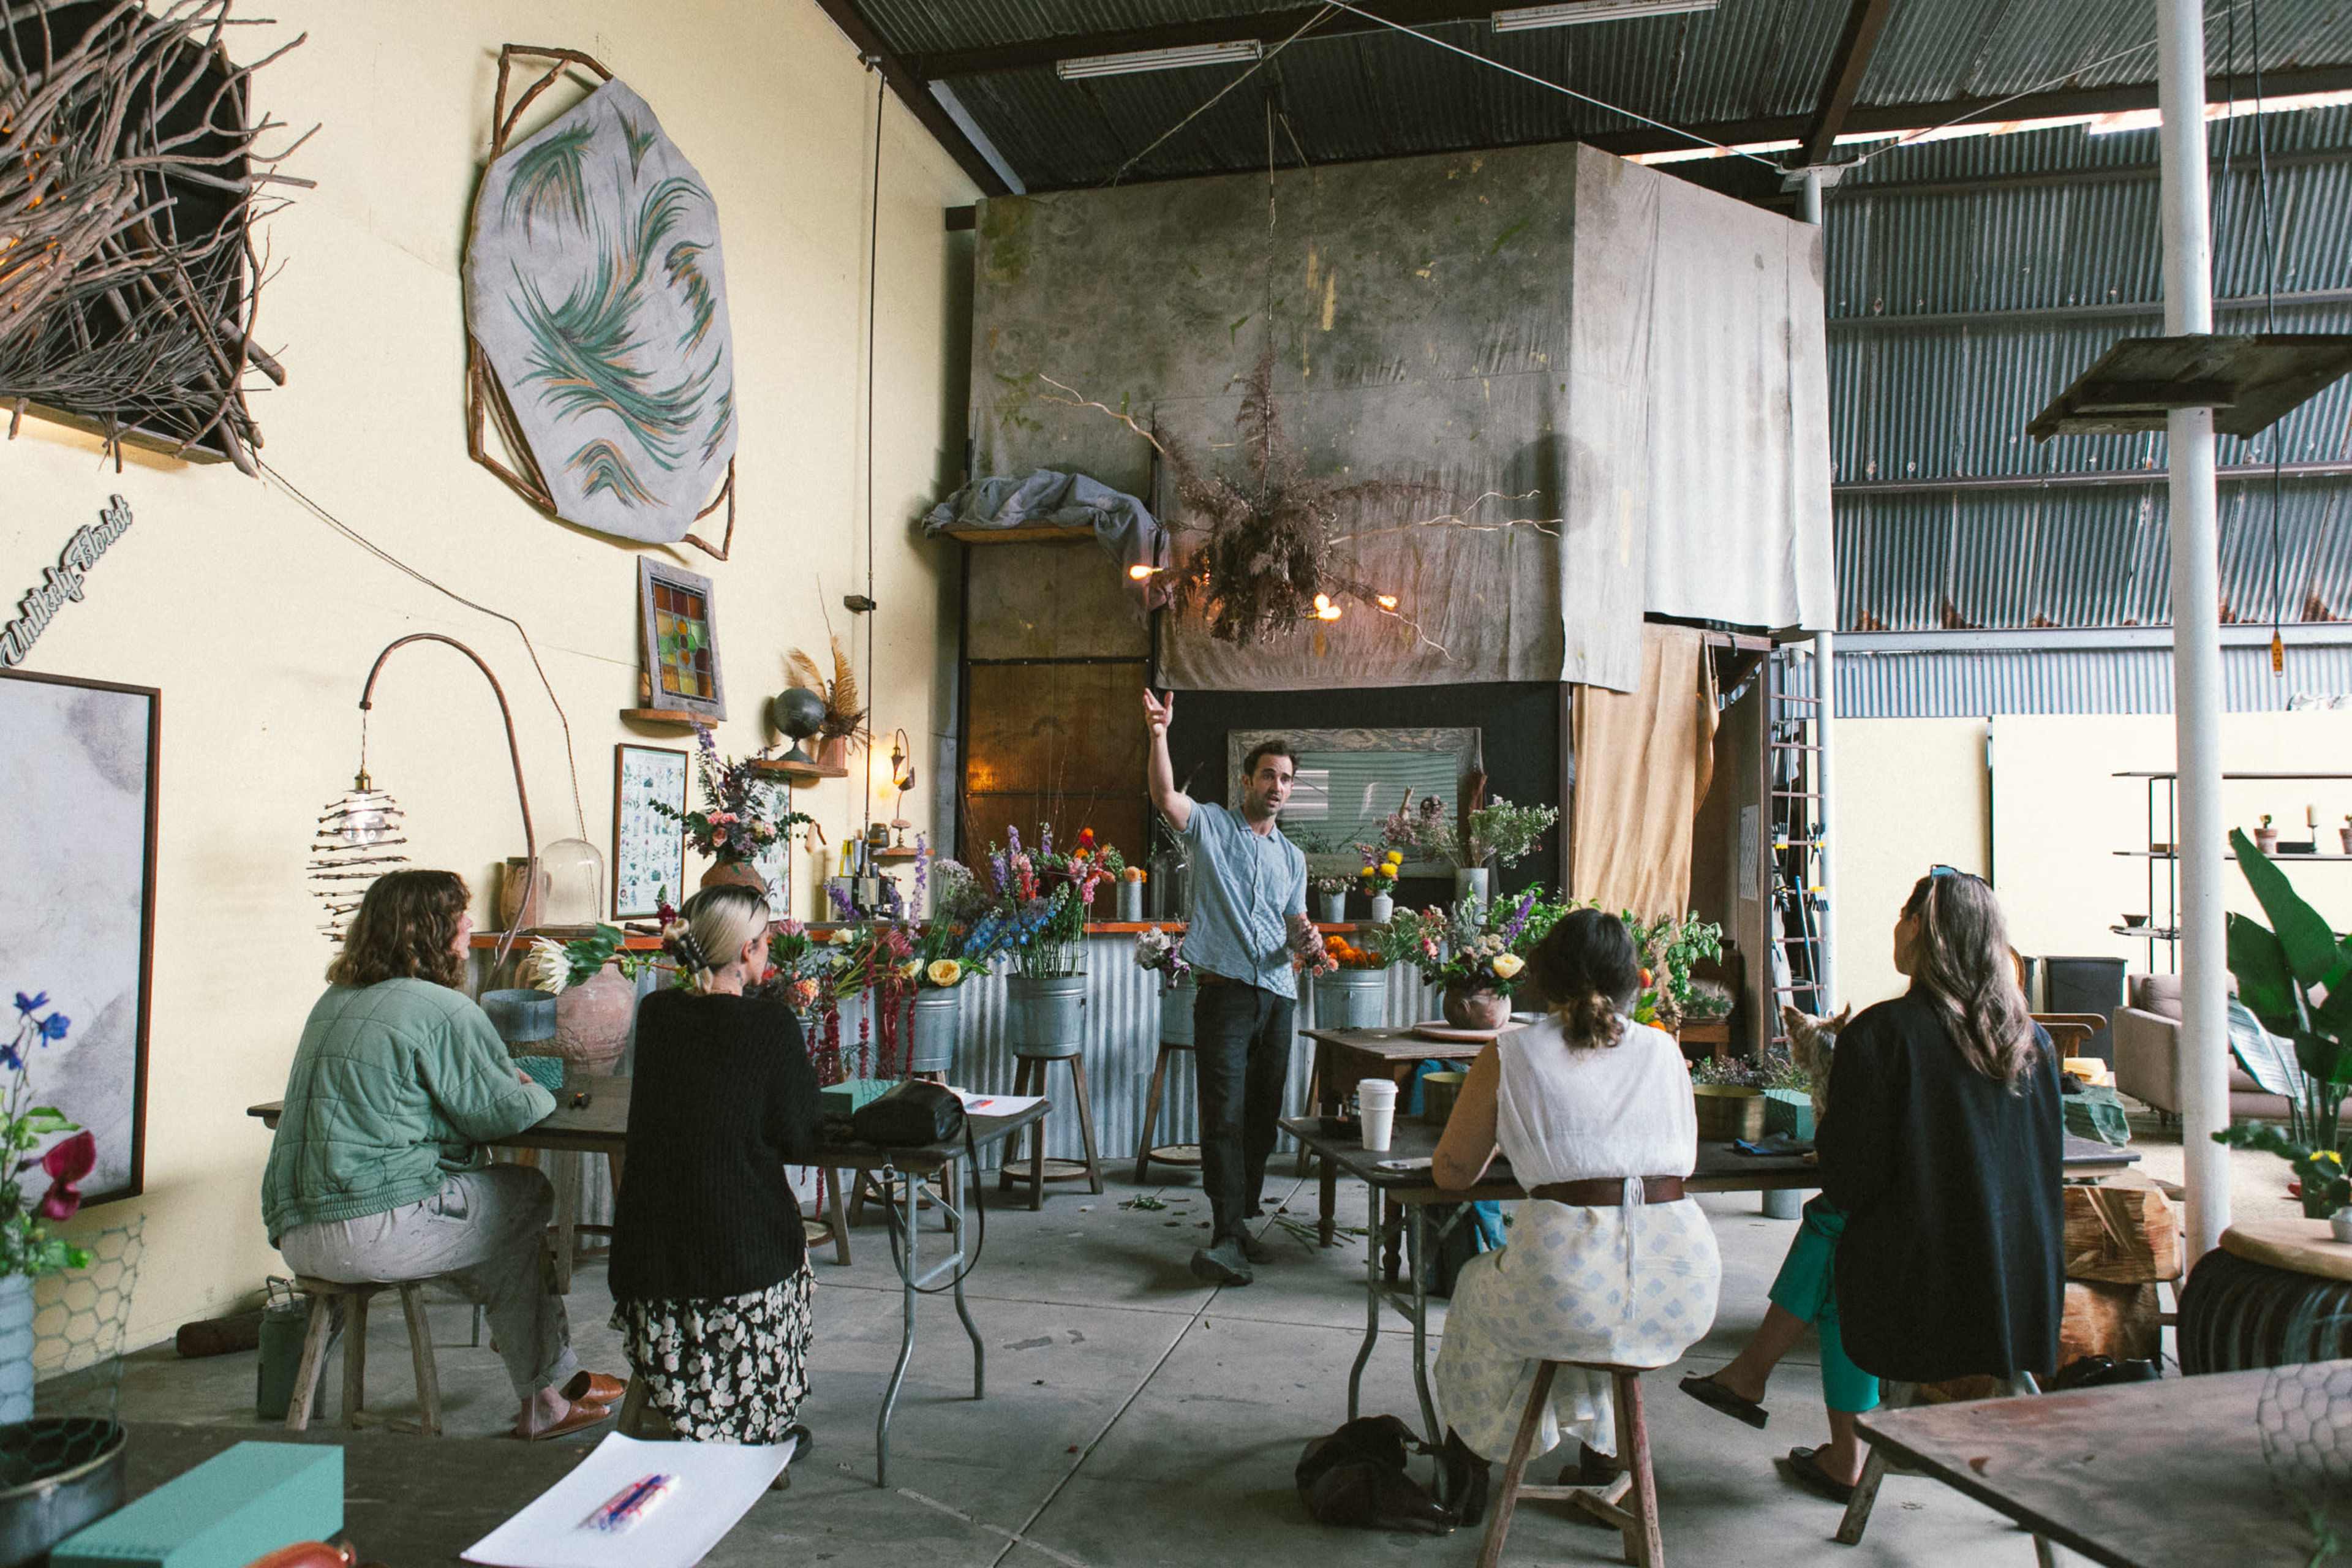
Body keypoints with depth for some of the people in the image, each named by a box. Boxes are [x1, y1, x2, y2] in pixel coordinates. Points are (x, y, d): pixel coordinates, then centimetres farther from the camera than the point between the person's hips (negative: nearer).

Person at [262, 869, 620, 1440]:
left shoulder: (335, 1001, 16)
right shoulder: (443, 1011, -12)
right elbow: (506, 1113, -11)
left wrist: (511, 1086, 21)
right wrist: (539, 1094, 13)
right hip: (375, 1231, -9)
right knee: (532, 1196, 8)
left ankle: (552, 1380, 23)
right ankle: (547, 1397, 18)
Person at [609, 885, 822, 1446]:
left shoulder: (655, 1014, 1)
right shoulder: (771, 1022, -13)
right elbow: (797, 1142, -9)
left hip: (648, 1250, 4)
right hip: (743, 1247, -4)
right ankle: (768, 1430, 30)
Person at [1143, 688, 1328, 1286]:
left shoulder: (1292, 856, 20)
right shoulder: (1212, 825, 4)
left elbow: (1297, 923, 20)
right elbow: (1166, 797, -15)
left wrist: (1309, 942, -4)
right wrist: (1160, 734, -28)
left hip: (1277, 995, 6)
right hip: (1225, 990, -5)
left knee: (1263, 1115, 8)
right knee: (1226, 1114, -11)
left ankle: (1239, 1222, 19)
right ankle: (1228, 1236, -11)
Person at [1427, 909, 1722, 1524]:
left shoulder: (1509, 1056, 3)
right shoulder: (1665, 1051, 12)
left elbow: (1452, 1173, 11)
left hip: (1569, 1296, -3)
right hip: (1683, 1298, 4)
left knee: (1479, 1286, 31)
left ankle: (1468, 1476, 44)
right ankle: (1602, 1458, 48)